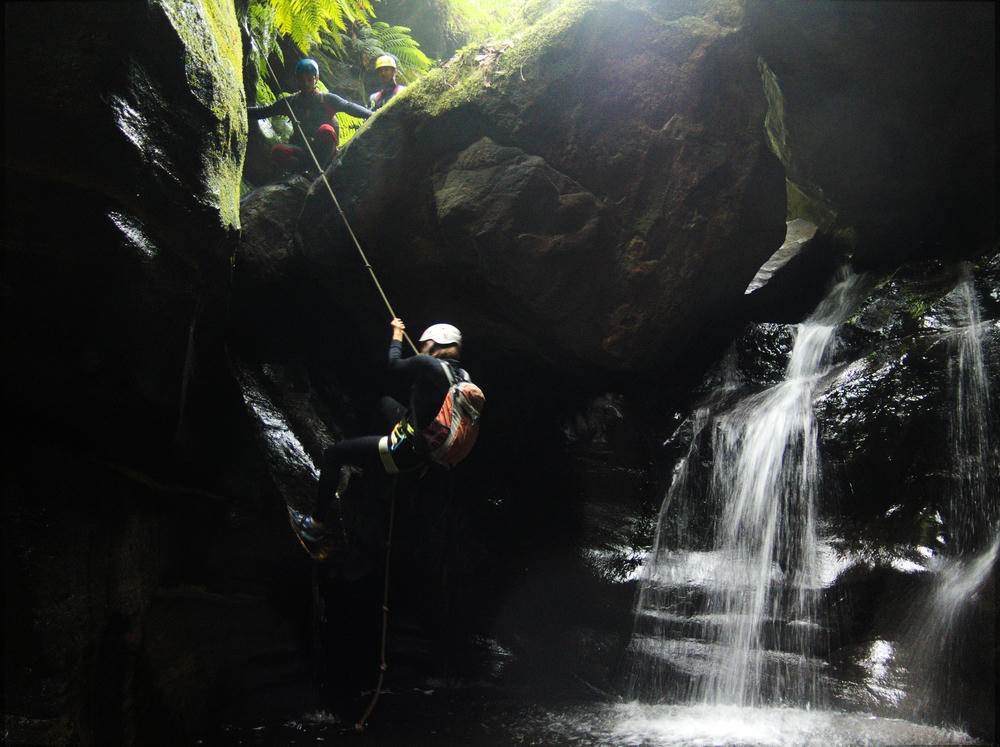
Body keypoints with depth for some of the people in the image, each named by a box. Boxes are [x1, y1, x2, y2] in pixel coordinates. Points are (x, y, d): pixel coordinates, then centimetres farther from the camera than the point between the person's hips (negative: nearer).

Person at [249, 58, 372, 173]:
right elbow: (262, 111, 18)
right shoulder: (290, 101, 14)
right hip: (301, 150, 2)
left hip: (324, 151, -2)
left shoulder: (327, 99, 6)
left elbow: (348, 107, -6)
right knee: (276, 152, -26)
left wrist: (370, 115, -23)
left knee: (326, 129, -34)